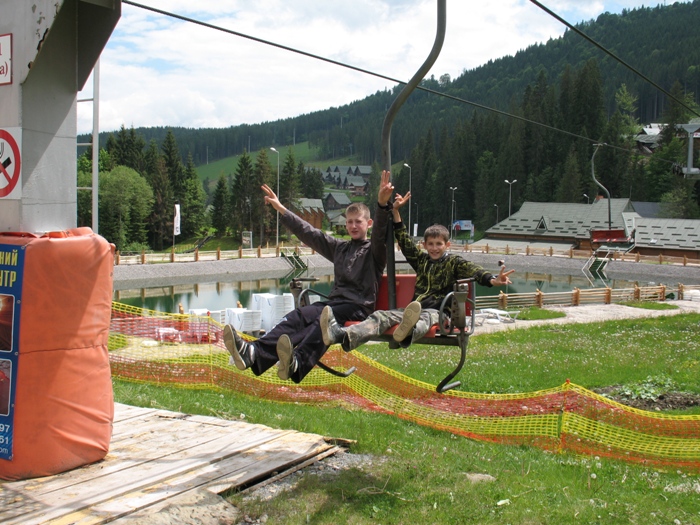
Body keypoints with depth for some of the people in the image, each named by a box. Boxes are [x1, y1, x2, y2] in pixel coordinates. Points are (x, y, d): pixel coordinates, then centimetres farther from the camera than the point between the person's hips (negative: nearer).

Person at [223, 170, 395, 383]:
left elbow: (380, 233, -13)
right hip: (334, 302, 5)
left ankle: (297, 363, -64)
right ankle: (253, 352, -48)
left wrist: (382, 204, -33)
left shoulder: (374, 250, 9)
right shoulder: (339, 248, 26)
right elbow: (308, 233, 26)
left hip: (359, 308, -5)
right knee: (298, 316, -24)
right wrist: (281, 209, 24)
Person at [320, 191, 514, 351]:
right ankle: (344, 336, -50)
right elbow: (404, 242, 22)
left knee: (425, 317, -41)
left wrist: (492, 279, -32)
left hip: (436, 311, -5)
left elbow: (473, 270, -11)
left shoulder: (454, 262, 8)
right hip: (414, 307, 5)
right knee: (382, 315, -22)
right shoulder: (421, 260, 23)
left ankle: (407, 333, -81)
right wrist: (395, 212, 16)